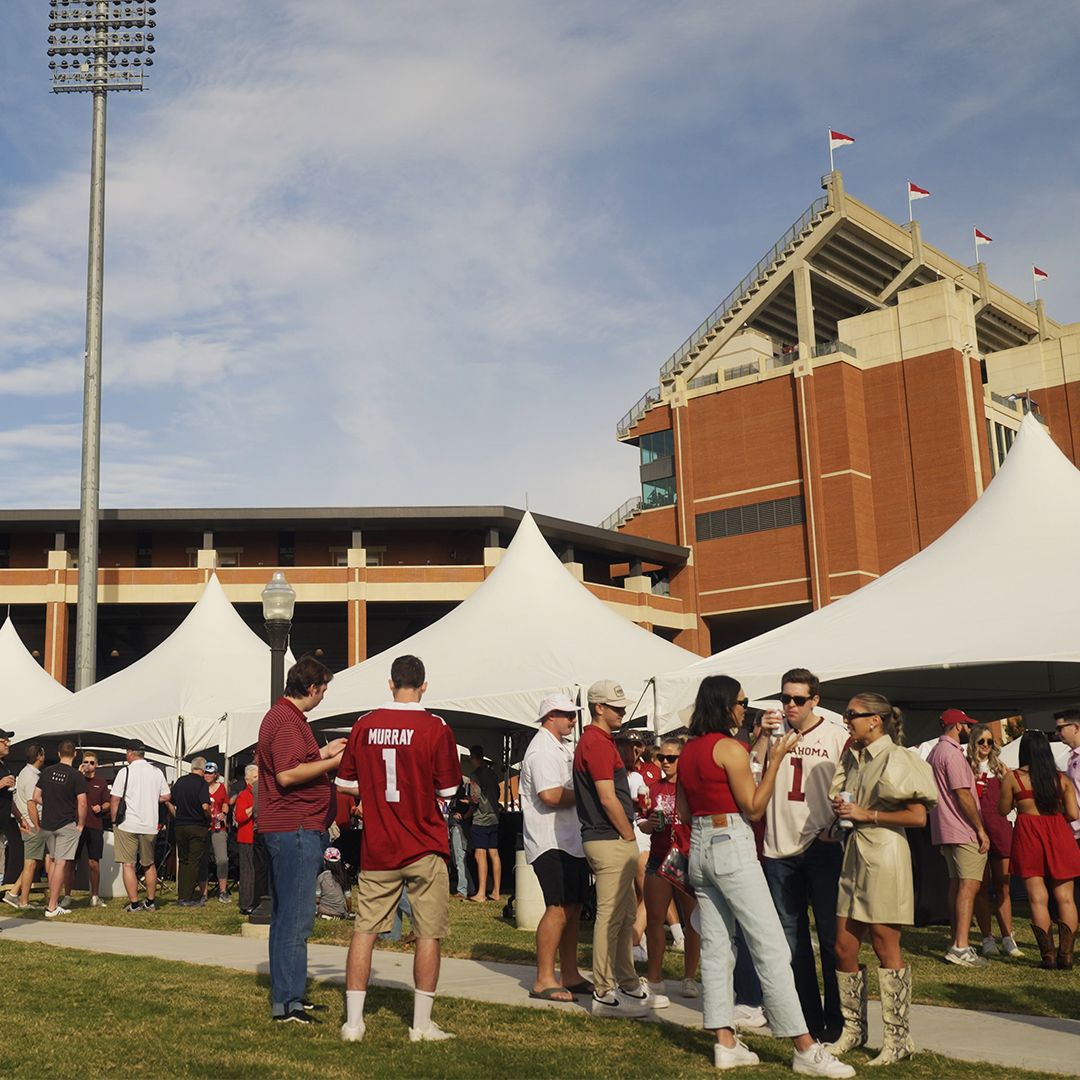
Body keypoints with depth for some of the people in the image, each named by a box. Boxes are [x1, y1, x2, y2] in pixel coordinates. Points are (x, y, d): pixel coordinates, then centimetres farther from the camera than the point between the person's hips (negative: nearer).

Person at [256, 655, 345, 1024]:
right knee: (296, 917, -8)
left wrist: (323, 752, 22)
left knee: (286, 916, 16)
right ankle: (286, 1004, -4)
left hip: (282, 830, 11)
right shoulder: (287, 720, -15)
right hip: (296, 830, -11)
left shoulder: (280, 715, 18)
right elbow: (287, 775, -24)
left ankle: (286, 995, 24)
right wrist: (333, 762, -18)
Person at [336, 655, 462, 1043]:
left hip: (376, 848, 3)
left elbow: (348, 783, 7)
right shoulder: (436, 728, -10)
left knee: (364, 930, 9)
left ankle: (353, 1022, 12)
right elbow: (447, 790, -5)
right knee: (428, 934, 6)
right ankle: (422, 1024, 10)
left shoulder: (364, 725, 0)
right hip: (425, 849, -3)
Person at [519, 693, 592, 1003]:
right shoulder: (542, 750, -13)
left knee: (573, 907, 12)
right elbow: (550, 795, -24)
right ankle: (544, 981, -5)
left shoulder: (563, 748, 20)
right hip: (550, 842, -10)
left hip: (571, 840, 10)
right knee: (558, 909, -11)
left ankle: (569, 975, 20)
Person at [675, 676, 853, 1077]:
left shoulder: (688, 750, 10)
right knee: (771, 950, -5)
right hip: (732, 846, -8)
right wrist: (776, 759, -10)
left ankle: (725, 1044, 12)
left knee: (715, 948, 9)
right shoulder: (731, 748, -13)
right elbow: (754, 808, -10)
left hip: (699, 848, 8)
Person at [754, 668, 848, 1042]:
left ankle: (836, 1018, 13)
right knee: (791, 937, 11)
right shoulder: (774, 733, 6)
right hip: (780, 848, 4)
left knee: (831, 935, 3)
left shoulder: (837, 737, -2)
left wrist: (833, 828, -12)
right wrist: (763, 738, -13)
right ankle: (808, 1016, 22)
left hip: (823, 848, -4)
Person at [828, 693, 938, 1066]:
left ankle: (898, 1037, 11)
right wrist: (841, 809, 1)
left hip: (884, 855, -7)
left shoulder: (895, 758, -9)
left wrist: (866, 814, -14)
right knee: (843, 946, 7)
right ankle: (853, 1028, 21)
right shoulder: (852, 758, 13)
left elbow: (918, 816, -14)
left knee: (886, 947, 0)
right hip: (854, 855, 7)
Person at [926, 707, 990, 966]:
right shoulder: (952, 753, -14)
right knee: (969, 885, -11)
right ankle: (961, 947, -16)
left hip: (945, 830, 10)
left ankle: (956, 942, 17)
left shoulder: (933, 753, 17)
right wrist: (981, 829, -15)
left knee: (956, 884, 13)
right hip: (964, 831, -10)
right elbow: (962, 794, -19)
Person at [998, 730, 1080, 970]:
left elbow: (1003, 809, 6)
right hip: (1058, 835, 2)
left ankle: (1048, 955, -1)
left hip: (1028, 835, -2)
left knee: (1038, 898, 1)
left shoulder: (1013, 778, -1)